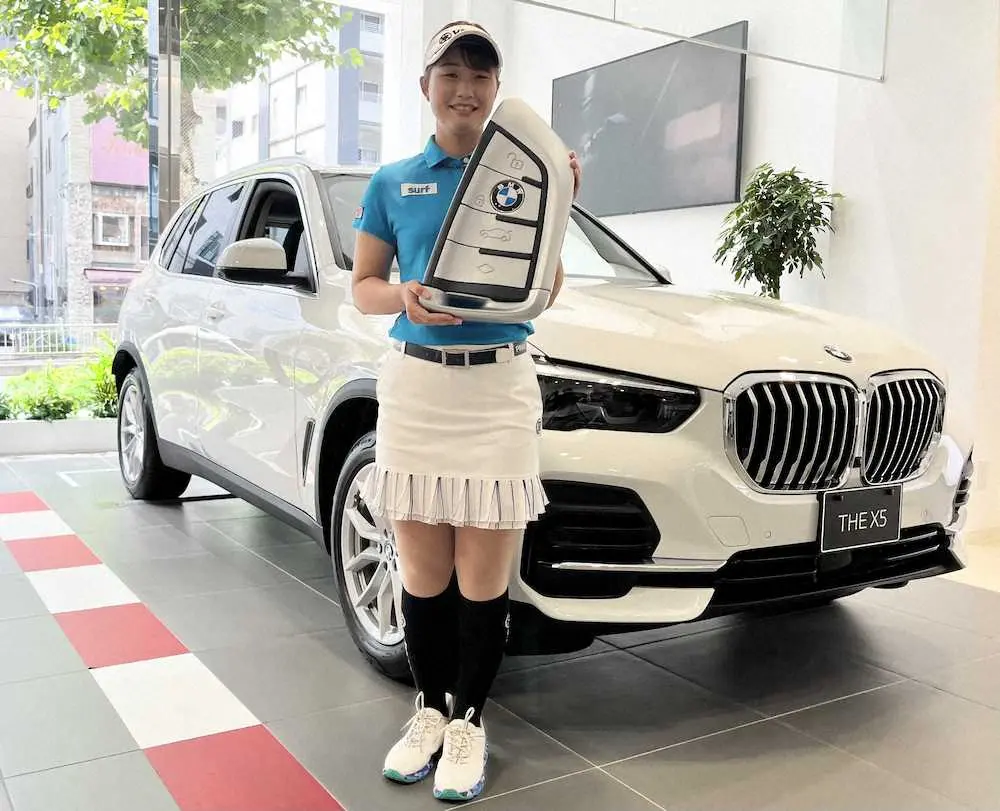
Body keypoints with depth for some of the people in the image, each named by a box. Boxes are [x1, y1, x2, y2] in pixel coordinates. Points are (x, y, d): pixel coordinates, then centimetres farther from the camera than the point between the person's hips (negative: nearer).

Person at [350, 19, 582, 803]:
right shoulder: (392, 183, 9)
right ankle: (430, 710, 28)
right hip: (415, 386, 1)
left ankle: (470, 721, 21)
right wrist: (405, 297, -10)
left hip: (499, 388, -1)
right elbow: (363, 287, 12)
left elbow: (547, 291, 7)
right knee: (424, 575, 9)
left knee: (483, 579, 3)